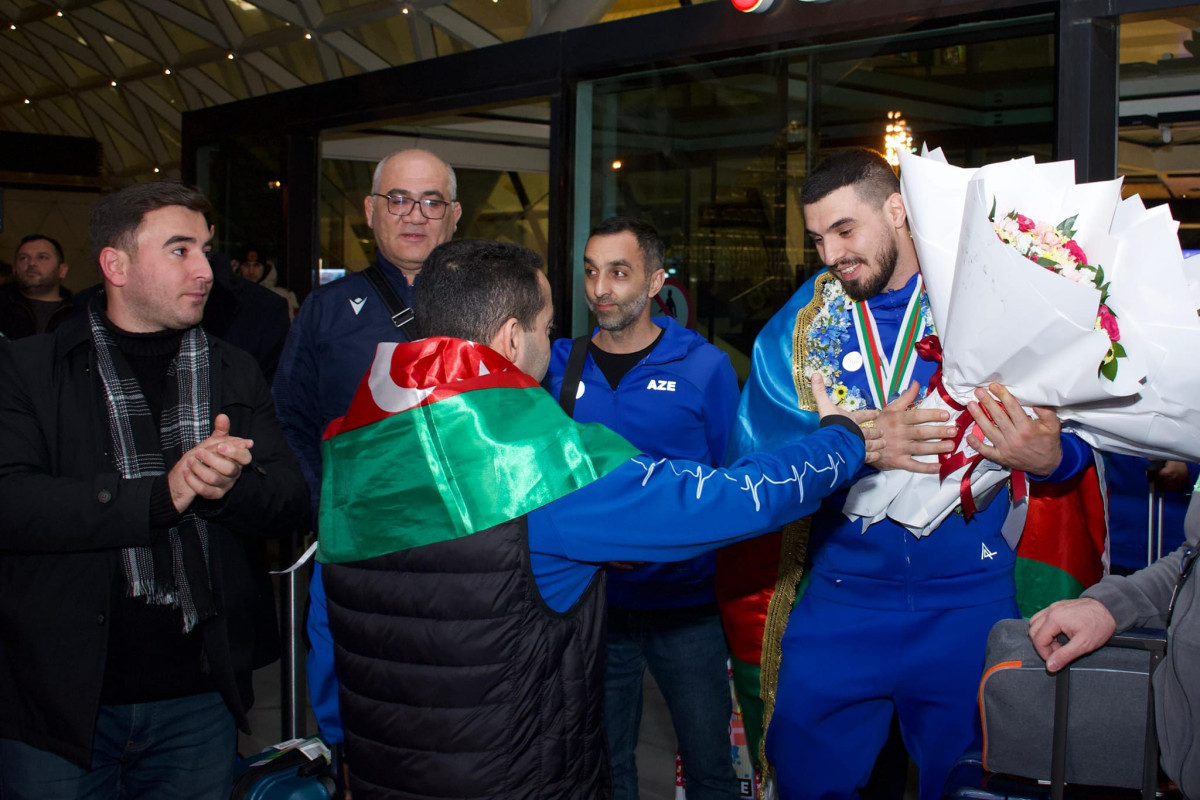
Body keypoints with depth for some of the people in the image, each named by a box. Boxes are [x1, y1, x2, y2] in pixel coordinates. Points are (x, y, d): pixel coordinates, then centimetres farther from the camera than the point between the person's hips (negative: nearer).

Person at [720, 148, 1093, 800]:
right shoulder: (799, 324, 0)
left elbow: (1073, 441, 0)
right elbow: (752, 456, -7)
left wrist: (1048, 457, -23)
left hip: (970, 602, -1)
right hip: (837, 604, 2)